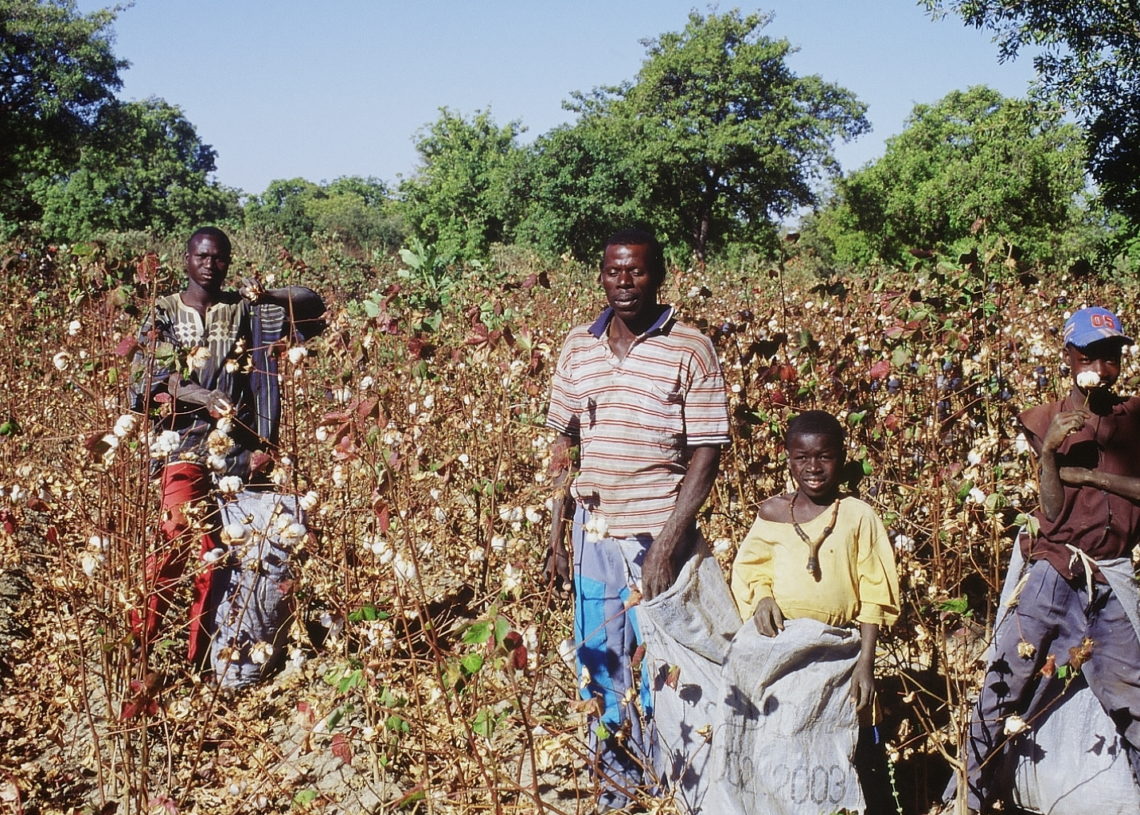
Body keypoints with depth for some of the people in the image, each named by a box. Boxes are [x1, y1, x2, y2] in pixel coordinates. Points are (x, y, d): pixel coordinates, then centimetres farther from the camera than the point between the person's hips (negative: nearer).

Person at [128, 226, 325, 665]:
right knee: (178, 531, -20)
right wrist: (204, 397, -19)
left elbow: (311, 302, 6)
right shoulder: (164, 313, 8)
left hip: (234, 444, 2)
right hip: (183, 440, -2)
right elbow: (148, 378, -3)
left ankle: (200, 657, 12)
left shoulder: (245, 310, 11)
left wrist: (264, 295, -11)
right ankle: (138, 642, -10)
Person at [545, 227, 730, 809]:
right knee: (599, 666, 13)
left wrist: (668, 544, -16)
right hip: (593, 535, 4)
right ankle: (614, 781, 30)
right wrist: (557, 533, 7)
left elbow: (706, 454, -9)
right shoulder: (578, 347, 5)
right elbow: (565, 444, 12)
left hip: (658, 535, -4)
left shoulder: (690, 351, -8)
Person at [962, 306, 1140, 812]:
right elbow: (1053, 511, -2)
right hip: (1054, 573, -1)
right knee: (1003, 689, -2)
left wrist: (1088, 474, -10)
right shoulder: (1049, 420, 5)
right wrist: (1048, 451, -16)